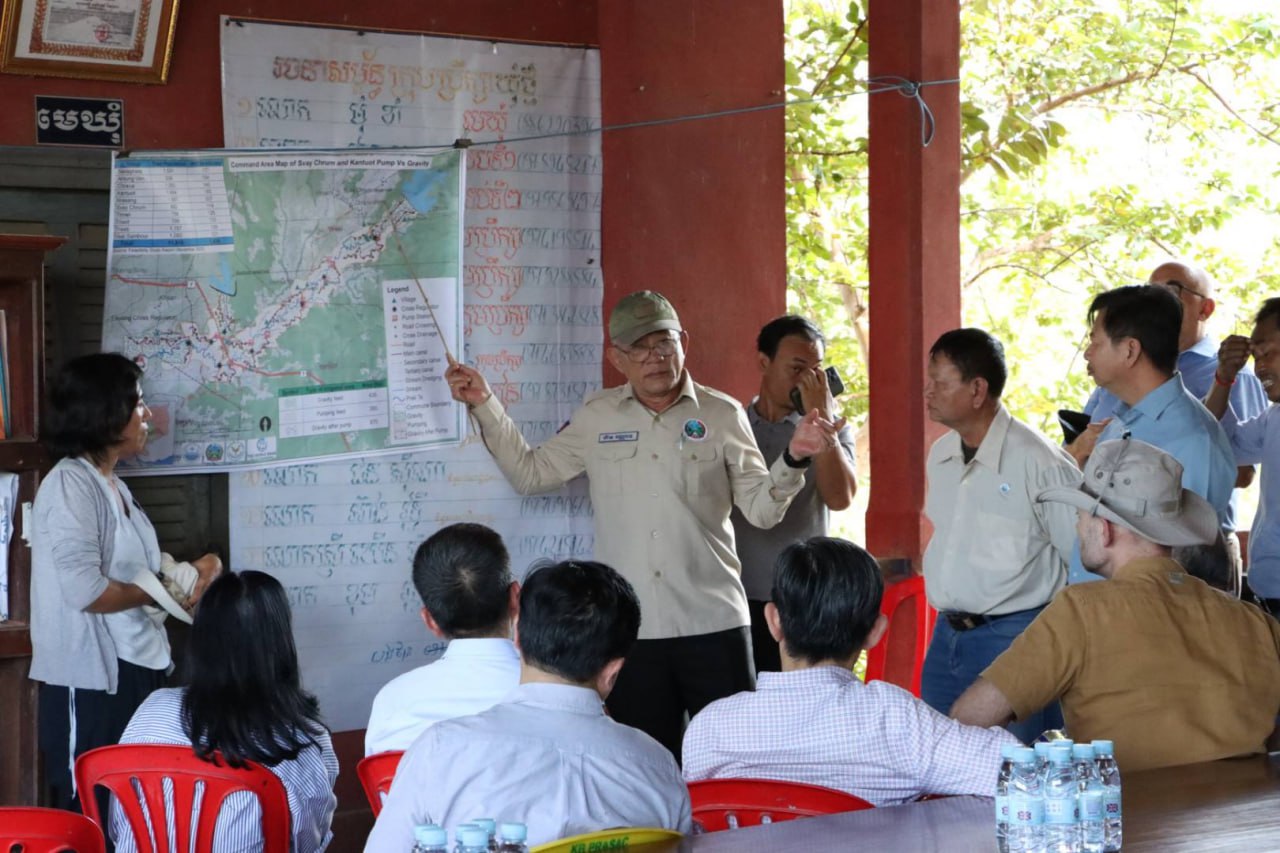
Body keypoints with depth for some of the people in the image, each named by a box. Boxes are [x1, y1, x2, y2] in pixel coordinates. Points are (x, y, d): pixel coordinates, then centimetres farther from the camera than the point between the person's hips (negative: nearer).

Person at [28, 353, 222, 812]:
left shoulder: (115, 486, 14)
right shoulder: (70, 485, -14)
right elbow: (86, 590, -24)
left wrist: (197, 568, 1)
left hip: (136, 673, 9)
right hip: (91, 684, -9)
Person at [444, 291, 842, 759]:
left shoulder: (722, 415, 3)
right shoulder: (596, 418, 9)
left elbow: (761, 509, 2)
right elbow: (528, 472, 15)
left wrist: (794, 458, -16)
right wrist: (483, 404, 9)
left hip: (713, 623, -2)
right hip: (630, 630, 2)